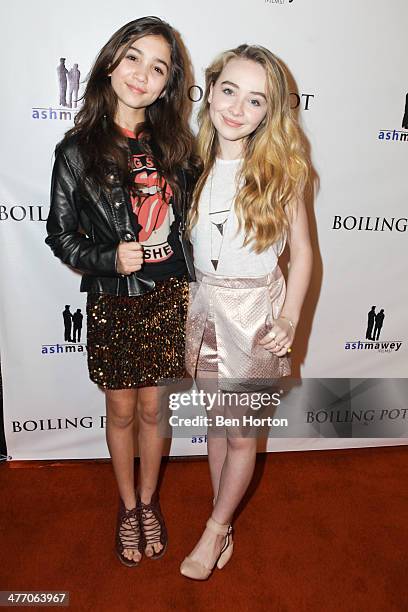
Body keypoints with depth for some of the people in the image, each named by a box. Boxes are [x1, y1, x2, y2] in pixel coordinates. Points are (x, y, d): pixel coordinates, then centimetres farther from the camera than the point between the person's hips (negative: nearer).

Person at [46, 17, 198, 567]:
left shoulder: (176, 144, 1)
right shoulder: (78, 150, -8)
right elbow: (60, 236, -4)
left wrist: (194, 289, 8)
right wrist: (110, 258, -22)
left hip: (167, 296, 2)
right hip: (112, 301, -2)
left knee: (152, 408, 15)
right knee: (121, 412, 14)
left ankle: (148, 501, 41)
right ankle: (128, 506, 40)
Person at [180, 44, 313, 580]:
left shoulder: (279, 170, -10)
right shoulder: (196, 163, -1)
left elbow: (301, 249, -5)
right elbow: (184, 241, 7)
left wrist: (289, 320, -12)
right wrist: (189, 309, 7)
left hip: (257, 312, -3)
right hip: (205, 306, 3)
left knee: (241, 433, 9)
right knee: (216, 420, 16)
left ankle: (214, 529, 35)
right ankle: (224, 524, 38)